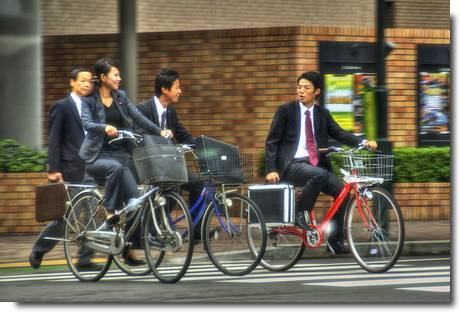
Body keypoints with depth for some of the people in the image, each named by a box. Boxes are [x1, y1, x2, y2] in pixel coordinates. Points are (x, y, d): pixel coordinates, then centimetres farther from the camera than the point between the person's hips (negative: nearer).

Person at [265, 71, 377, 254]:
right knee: (319, 175, -35)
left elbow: (339, 134, 6)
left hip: (316, 164, 5)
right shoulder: (286, 110, 2)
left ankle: (335, 241, -3)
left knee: (341, 191, -14)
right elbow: (272, 141, 1)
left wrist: (363, 142, -12)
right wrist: (271, 170, -11)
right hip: (292, 165, -5)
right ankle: (301, 215, -17)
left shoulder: (322, 114, 14)